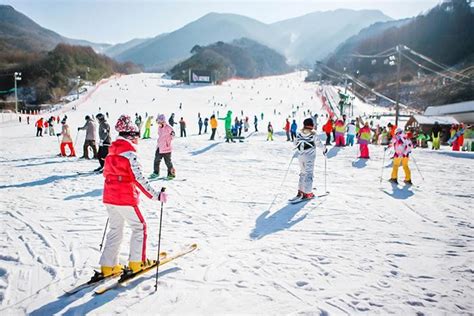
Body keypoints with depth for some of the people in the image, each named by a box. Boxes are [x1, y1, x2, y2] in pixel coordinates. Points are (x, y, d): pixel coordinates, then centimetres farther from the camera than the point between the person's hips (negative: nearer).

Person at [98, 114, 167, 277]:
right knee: (139, 227, 9)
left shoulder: (112, 152, 8)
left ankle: (108, 266, 20)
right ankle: (136, 262, 11)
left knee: (115, 230, 18)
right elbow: (139, 179, -22)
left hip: (109, 198, 8)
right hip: (125, 199, -8)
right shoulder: (130, 154, -17)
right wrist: (156, 195, -20)